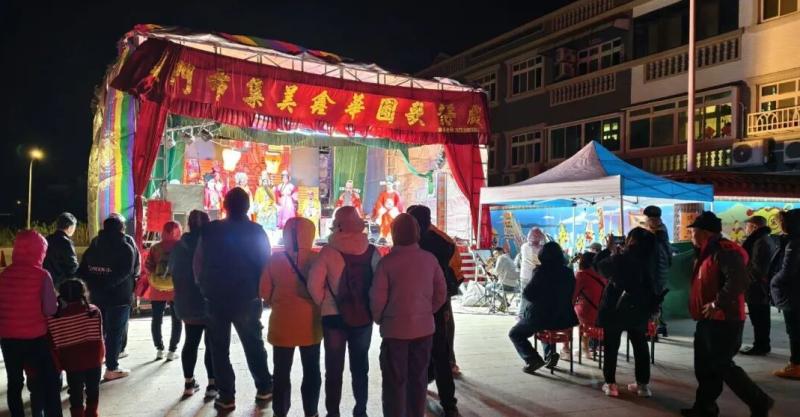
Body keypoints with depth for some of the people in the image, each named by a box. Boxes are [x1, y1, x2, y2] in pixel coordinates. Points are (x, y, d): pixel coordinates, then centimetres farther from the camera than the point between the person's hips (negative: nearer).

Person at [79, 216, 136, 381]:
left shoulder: (93, 246, 11)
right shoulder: (126, 248, -7)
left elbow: (82, 271, 7)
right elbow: (124, 273, -21)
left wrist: (94, 284, 1)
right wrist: (106, 283, -17)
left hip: (96, 296, 6)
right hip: (119, 297, -5)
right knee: (114, 333, -1)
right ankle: (111, 369, 1)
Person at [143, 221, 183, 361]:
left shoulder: (155, 247, 0)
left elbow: (148, 266, -3)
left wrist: (154, 278, 13)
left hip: (157, 289, 2)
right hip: (176, 288, -2)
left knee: (157, 319, 13)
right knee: (176, 320, 7)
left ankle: (159, 349, 14)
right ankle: (172, 351, 4)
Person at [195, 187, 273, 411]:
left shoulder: (210, 230, -6)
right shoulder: (256, 231, -7)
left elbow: (197, 264, -3)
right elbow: (265, 264, -4)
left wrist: (204, 288, 11)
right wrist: (261, 291, 9)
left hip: (217, 298, 0)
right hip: (248, 299, 0)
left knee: (220, 349, 9)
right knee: (254, 344, 16)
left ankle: (226, 397, 10)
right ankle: (264, 389, 21)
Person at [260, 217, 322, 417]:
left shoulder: (275, 259, -8)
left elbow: (265, 290, -2)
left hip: (282, 323, 1)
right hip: (310, 323, 0)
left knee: (282, 371, 13)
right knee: (311, 371, 15)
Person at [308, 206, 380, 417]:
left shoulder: (328, 251, -10)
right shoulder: (371, 251, -4)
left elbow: (314, 284, -15)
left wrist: (324, 304, 2)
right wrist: (373, 308, 8)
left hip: (334, 316, -2)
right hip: (363, 317, 2)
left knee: (334, 368, 10)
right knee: (360, 366, 16)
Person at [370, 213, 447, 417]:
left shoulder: (387, 262, -16)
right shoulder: (430, 259, -5)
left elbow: (378, 298, -12)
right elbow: (441, 294, 2)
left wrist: (379, 319, 7)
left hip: (395, 329, -3)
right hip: (423, 327, 4)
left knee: (395, 381, 7)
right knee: (418, 377, 17)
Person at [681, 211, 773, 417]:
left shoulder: (724, 251, -19)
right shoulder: (709, 252, 14)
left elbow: (738, 281, -32)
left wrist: (717, 304, -27)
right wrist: (701, 310, 14)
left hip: (723, 321, -10)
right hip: (709, 320, 10)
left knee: (721, 366, -4)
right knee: (705, 366, 14)